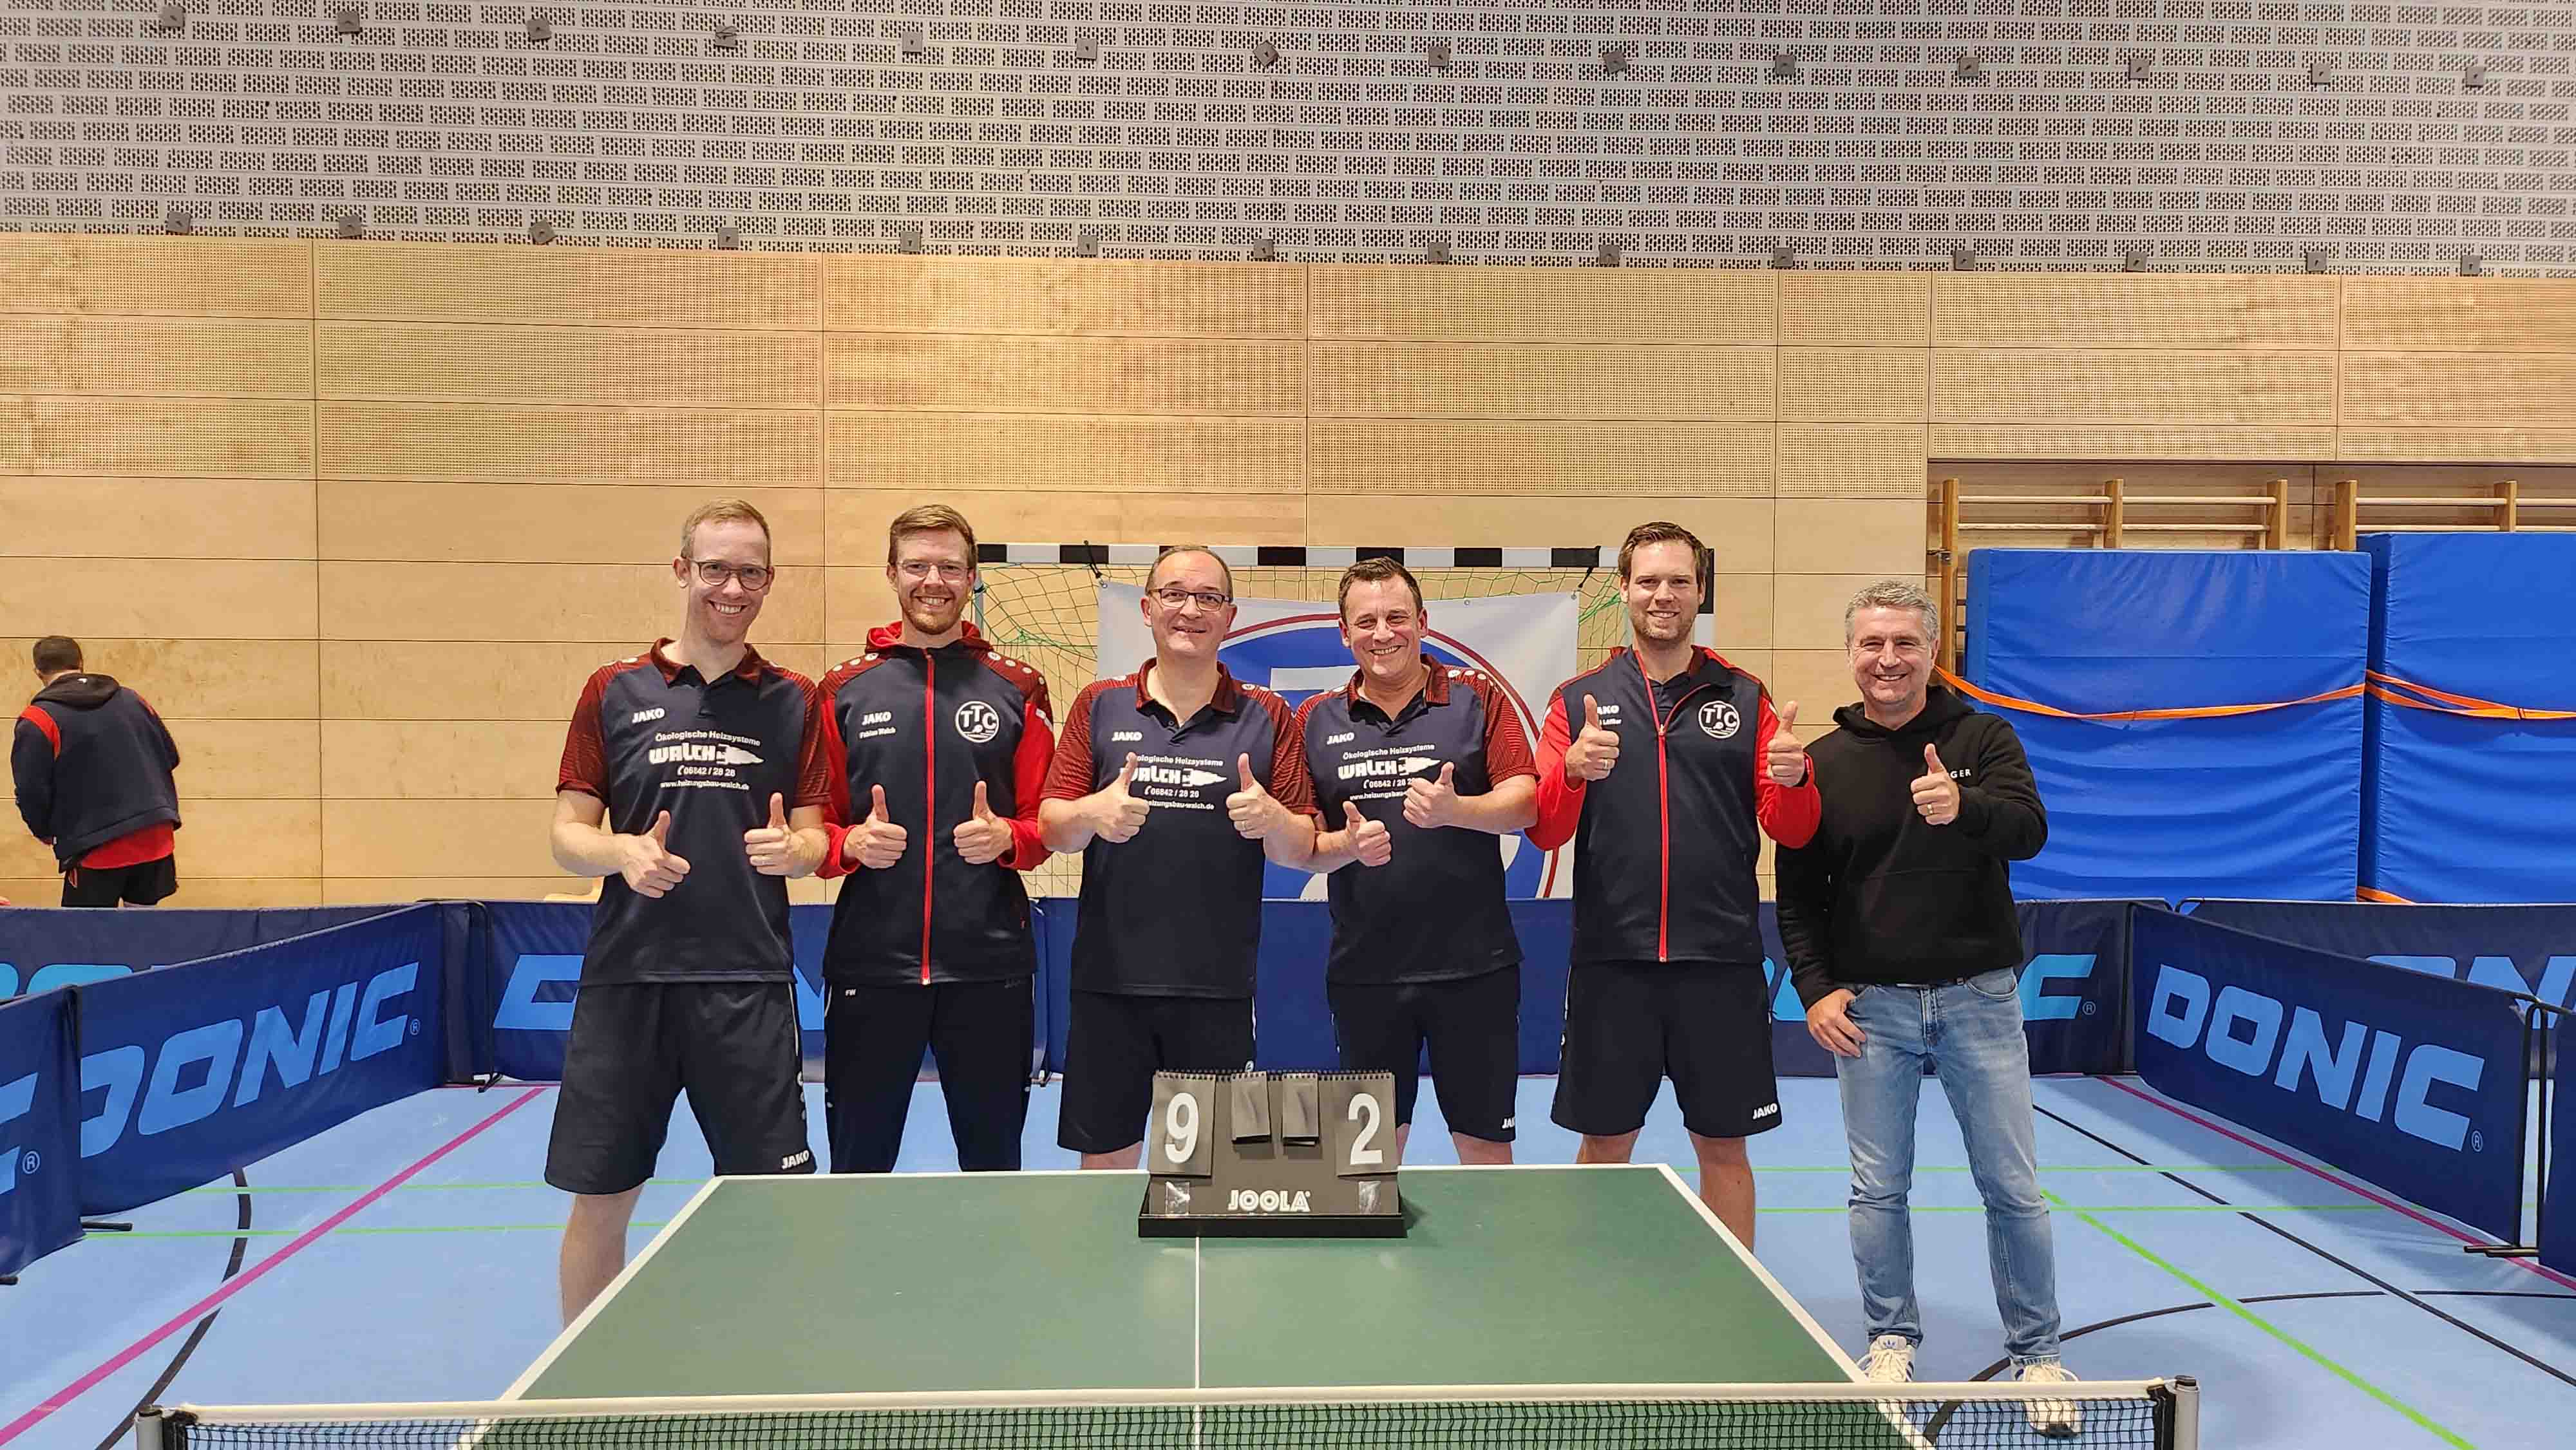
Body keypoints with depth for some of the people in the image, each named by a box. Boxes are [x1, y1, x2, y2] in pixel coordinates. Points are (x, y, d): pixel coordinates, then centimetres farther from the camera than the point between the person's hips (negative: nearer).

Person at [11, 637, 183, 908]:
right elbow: (170, 756, 16)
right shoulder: (132, 700, 10)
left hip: (97, 848, -5)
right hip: (156, 838, 5)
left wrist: (44, 832, 13)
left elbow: (32, 793, -6)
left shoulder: (37, 721, -6)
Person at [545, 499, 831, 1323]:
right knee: (600, 1200, 8)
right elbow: (569, 835, 6)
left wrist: (792, 849, -17)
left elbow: (814, 839, 6)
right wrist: (622, 853, -16)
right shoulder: (614, 692, 6)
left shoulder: (792, 701, 7)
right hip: (626, 977, 1)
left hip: (749, 983, 0)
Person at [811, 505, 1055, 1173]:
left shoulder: (1017, 688, 4)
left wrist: (1006, 838, -16)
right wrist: (853, 844, -14)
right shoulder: (845, 690, 5)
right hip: (870, 964, 0)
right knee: (857, 1169, 10)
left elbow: (1048, 823, 5)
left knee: (995, 1166, 11)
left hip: (988, 967, 0)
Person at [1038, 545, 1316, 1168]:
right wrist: (1093, 813, -18)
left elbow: (1302, 851, 4)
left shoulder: (1266, 716, 5)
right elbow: (1052, 829, 3)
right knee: (1105, 1161, 7)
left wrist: (1272, 819, -18)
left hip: (1219, 987, 0)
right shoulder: (1098, 706, 6)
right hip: (1110, 980, 0)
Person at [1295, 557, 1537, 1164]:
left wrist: (1454, 809, -24)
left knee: (1485, 1147, 6)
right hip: (1363, 972, 2)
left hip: (1474, 969, -1)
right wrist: (1348, 845, -15)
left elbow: (1524, 804, -6)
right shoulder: (1317, 720, 7)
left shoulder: (1477, 698, 2)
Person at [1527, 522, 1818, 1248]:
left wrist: (1792, 779, -17)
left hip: (1722, 960, 0)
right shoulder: (1579, 700, 5)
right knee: (1605, 1142, 8)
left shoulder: (1745, 698, 6)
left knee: (1723, 1145, 9)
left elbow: (1792, 831, 4)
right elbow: (1544, 830, 0)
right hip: (1612, 960, 0)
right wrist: (1574, 770, -20)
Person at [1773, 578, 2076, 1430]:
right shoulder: (1824, 763, 2)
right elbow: (1798, 894, 4)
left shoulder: (1983, 738, 0)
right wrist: (1815, 990, -7)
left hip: (1978, 997, -1)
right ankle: (1893, 1341, 26)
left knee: (2012, 1187, 6)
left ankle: (2037, 1352, 23)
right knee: (1878, 1190, 8)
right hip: (1870, 1005, 1)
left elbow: (2030, 831, -17)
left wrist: (1962, 808, -38)